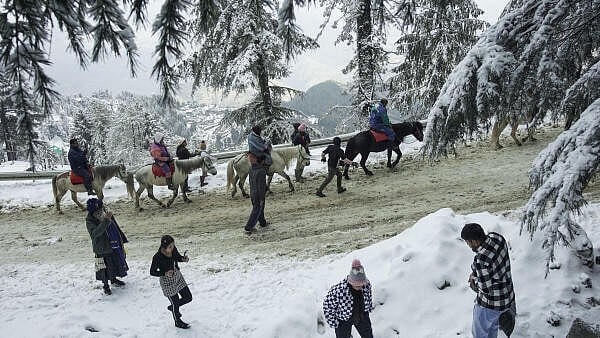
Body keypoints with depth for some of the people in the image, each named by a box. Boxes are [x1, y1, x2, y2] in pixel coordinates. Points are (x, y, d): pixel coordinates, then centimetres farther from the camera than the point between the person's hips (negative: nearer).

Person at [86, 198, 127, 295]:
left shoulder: (108, 216, -2)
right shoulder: (90, 222, -18)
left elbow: (117, 229, 11)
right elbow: (96, 232, -38)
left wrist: (122, 240, 17)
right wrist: (105, 220, -48)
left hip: (115, 247, 6)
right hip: (103, 250, -6)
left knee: (115, 264, 21)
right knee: (105, 268, 4)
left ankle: (113, 279, 45)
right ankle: (105, 285, 26)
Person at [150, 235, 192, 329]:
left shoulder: (173, 250, -12)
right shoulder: (157, 257, -27)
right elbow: (152, 272, -16)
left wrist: (184, 258, -14)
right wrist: (165, 273, -30)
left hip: (178, 276, 6)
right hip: (167, 282, -6)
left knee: (188, 298, 13)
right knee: (175, 302, 10)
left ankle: (172, 307, 41)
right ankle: (178, 322, 39)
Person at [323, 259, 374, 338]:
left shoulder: (367, 284, -24)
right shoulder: (338, 290, -39)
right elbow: (327, 305, -23)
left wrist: (369, 307, 15)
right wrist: (333, 322, -15)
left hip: (362, 316, 4)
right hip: (343, 320, -4)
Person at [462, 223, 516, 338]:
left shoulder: (481, 260, -36)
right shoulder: (496, 237, -11)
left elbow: (486, 289, -27)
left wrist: (474, 279, -8)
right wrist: (476, 274, 2)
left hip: (490, 304, -8)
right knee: (493, 327, 32)